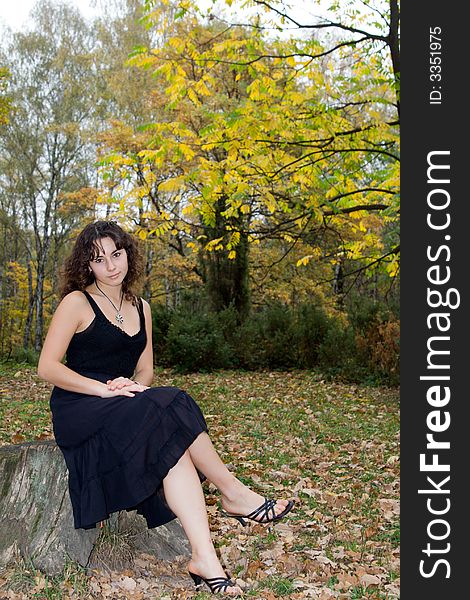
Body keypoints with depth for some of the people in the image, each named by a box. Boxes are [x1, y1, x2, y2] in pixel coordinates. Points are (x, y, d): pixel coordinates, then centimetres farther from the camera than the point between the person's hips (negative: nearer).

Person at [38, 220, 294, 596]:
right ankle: (232, 492, -19)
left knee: (171, 445, -29)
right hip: (78, 410, -5)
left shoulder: (140, 308, 14)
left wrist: (133, 385, -9)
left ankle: (204, 558, -36)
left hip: (125, 407, 5)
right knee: (170, 410, -32)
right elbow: (47, 368, -10)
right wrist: (104, 389, -20)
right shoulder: (77, 303, -4)